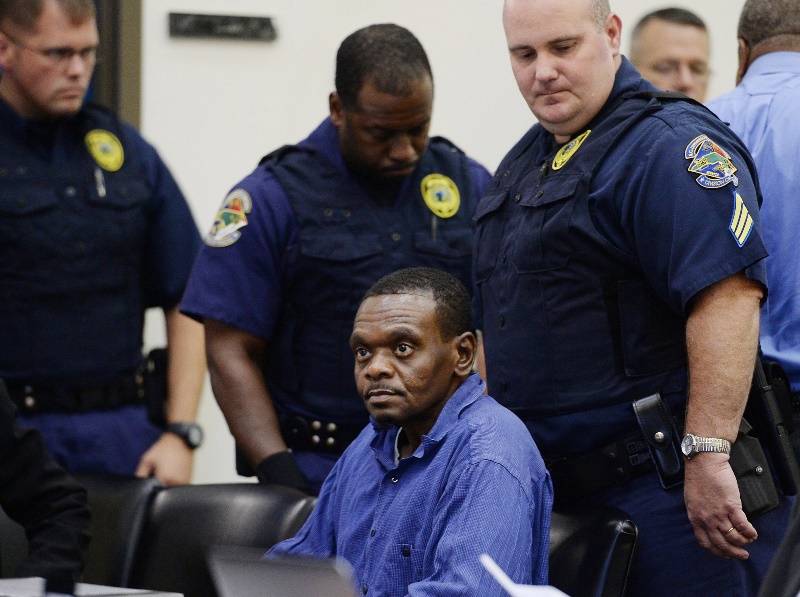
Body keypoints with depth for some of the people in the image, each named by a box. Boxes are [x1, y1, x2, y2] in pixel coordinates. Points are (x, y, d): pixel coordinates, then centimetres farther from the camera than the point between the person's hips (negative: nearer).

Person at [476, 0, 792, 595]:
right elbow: (508, 330, 27)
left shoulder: (667, 144, -13)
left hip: (667, 484, -9)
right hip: (565, 489, 9)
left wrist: (707, 455, -27)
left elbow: (727, 295, -24)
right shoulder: (525, 162, 19)